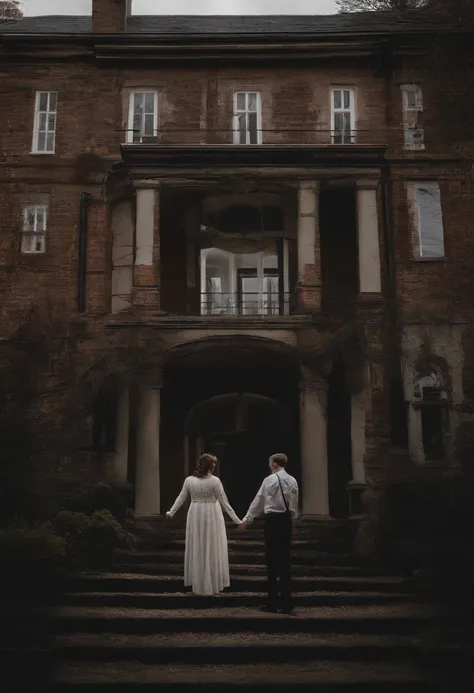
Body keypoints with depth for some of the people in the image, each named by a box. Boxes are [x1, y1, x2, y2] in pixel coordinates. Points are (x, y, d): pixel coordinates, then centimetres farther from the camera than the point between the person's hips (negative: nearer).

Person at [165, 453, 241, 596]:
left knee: (197, 548, 13)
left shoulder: (189, 480, -3)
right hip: (211, 516, -3)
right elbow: (224, 502, -11)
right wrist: (236, 520, -6)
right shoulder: (214, 481, -13)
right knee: (211, 549, 6)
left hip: (195, 516, 3)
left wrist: (171, 512, 20)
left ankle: (198, 584, 20)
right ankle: (212, 584, 11)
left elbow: (181, 498, 6)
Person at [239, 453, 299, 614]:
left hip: (273, 519, -5)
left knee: (272, 560, 2)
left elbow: (258, 501, -4)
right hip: (287, 519, 5)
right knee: (284, 559, 9)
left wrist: (246, 519, 4)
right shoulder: (292, 481, 8)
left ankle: (272, 602, 7)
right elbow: (294, 504, 12)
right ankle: (285, 603, 10)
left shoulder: (270, 480, -8)